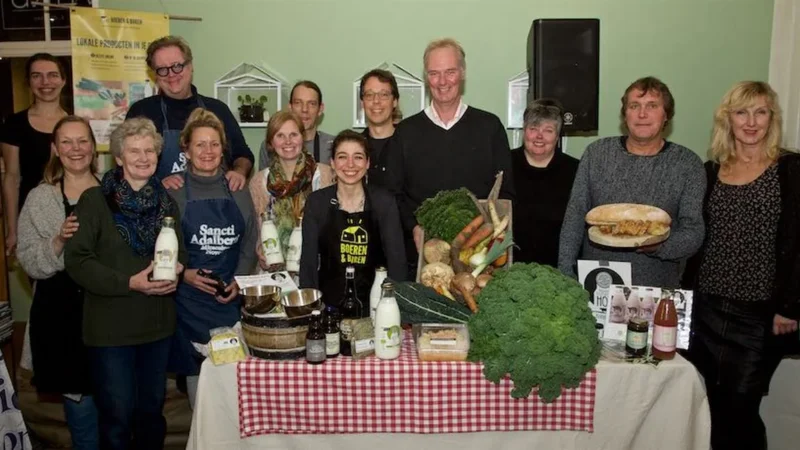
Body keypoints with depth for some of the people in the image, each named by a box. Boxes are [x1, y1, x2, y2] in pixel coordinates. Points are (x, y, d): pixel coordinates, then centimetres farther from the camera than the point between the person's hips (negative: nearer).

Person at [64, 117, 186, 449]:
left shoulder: (165, 201, 8)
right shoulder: (95, 199, -8)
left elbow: (180, 251, 14)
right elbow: (76, 260, -13)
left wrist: (175, 272, -9)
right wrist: (129, 282, -22)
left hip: (158, 323, 5)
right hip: (111, 326, -4)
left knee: (152, 409, 17)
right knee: (117, 415, 4)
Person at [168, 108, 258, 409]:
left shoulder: (237, 191, 8)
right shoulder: (173, 192, -2)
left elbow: (250, 242, 9)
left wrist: (239, 281, -3)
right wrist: (185, 274, -15)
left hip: (231, 298, 2)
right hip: (190, 298, -2)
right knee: (196, 369, 2)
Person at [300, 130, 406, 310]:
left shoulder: (384, 201, -1)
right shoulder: (316, 202, 1)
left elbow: (397, 259, -3)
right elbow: (308, 261, 1)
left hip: (374, 304, 0)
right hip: (329, 304, 1)